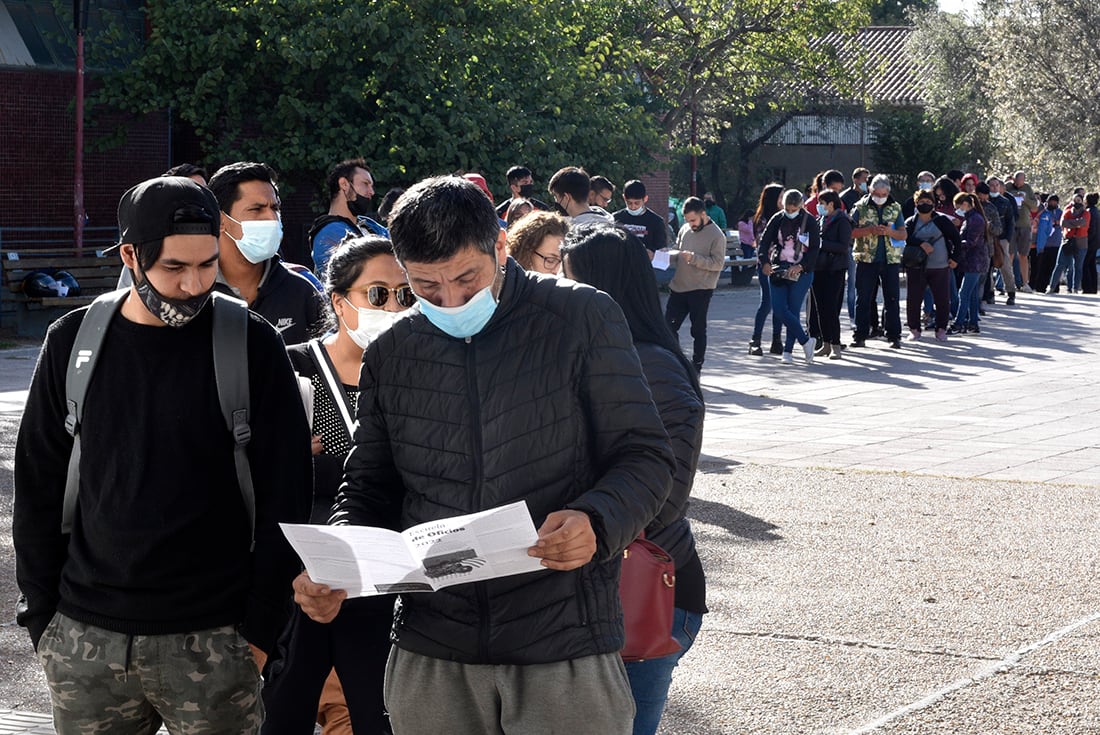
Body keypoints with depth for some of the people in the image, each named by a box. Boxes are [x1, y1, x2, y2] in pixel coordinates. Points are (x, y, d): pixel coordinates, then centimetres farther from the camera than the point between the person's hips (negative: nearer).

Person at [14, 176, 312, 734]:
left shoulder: (251, 345, -3)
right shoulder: (73, 342, 3)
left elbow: (284, 495, -2)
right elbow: (38, 487, 9)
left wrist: (260, 626, -6)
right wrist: (42, 616, 4)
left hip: (212, 642, -2)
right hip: (84, 640, 2)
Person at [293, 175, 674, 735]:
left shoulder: (582, 319, -3)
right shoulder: (391, 355, 8)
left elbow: (646, 457, -2)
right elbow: (369, 489, 16)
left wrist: (597, 521, -23)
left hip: (566, 649, -3)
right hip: (429, 654, 3)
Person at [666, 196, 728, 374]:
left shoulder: (716, 235, -9)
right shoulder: (685, 229, 9)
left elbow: (718, 264, -14)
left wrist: (694, 258, -22)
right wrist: (671, 255, -4)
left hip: (700, 290, -6)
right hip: (678, 286, 6)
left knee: (698, 330, 5)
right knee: (669, 326, 4)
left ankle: (696, 368, 14)